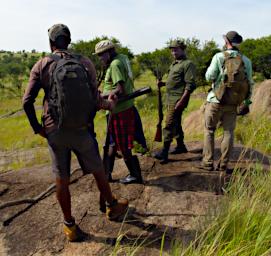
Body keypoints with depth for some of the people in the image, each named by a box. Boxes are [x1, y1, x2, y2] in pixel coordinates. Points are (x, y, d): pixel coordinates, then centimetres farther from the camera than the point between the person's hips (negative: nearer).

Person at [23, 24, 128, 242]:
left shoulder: (42, 65, -2)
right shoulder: (85, 63, -1)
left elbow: (27, 101, -6)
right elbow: (96, 100, -5)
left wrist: (37, 127, 6)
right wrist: (110, 104, 15)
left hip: (55, 132, 0)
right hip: (82, 131, 0)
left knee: (62, 179, 13)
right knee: (98, 171, 18)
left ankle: (70, 226, 26)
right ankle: (112, 208, 39)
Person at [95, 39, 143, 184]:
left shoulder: (115, 65, -17)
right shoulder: (122, 58, 12)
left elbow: (120, 90, -26)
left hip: (119, 111, -10)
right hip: (126, 107, 10)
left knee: (123, 146, 2)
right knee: (113, 142, 17)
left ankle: (135, 175, 16)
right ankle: (107, 172, 30)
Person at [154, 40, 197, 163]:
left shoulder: (188, 64, -9)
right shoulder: (174, 64, 18)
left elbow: (190, 85, -17)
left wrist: (181, 101, -23)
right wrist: (163, 83, 8)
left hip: (178, 99, -9)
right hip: (170, 99, 9)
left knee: (169, 124, -13)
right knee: (176, 123, 16)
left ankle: (164, 153, -11)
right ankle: (180, 146, 30)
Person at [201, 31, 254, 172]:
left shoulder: (219, 57, -8)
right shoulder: (246, 61, 3)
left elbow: (209, 76, -8)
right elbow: (250, 84, 4)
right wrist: (246, 103, 11)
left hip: (216, 101, -3)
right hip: (233, 103, 3)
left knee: (209, 131, 8)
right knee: (228, 132, 10)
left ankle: (208, 163, 7)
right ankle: (223, 165, 11)